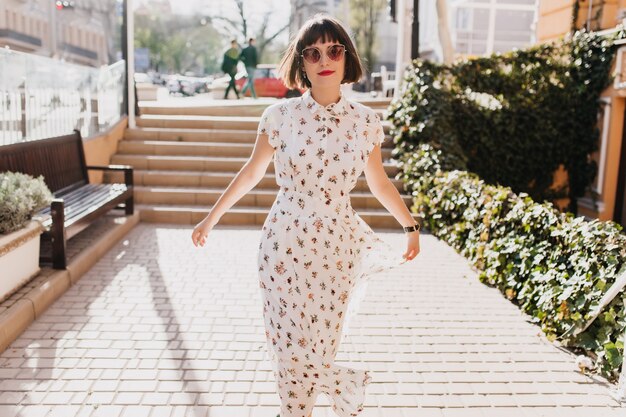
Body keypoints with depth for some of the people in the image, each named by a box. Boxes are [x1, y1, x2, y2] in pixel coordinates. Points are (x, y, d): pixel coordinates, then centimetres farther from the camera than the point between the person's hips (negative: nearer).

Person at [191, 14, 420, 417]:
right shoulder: (280, 115, -5)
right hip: (285, 243, 0)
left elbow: (379, 183, 12)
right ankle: (350, 385, 37)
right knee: (289, 352, 7)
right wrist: (211, 218, 12)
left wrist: (411, 226, 17)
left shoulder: (366, 121, -2)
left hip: (336, 248, 0)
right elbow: (251, 173, 6)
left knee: (315, 353, 6)